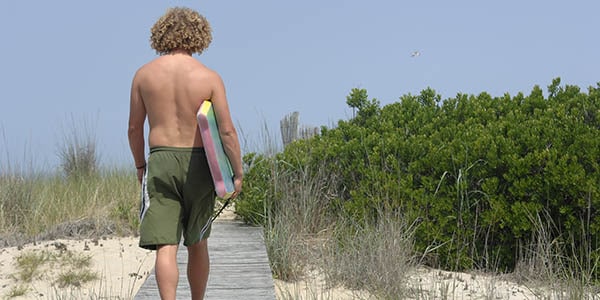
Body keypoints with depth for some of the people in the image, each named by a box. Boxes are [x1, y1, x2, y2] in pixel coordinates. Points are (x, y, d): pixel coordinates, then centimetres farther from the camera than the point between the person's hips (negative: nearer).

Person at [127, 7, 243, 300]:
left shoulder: (144, 74, 0)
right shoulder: (209, 77, -5)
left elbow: (134, 128, 6)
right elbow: (227, 130, -9)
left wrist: (140, 165, 19)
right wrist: (237, 173, -1)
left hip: (160, 162, 0)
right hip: (198, 164, 0)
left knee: (165, 246, -5)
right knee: (197, 244, 17)